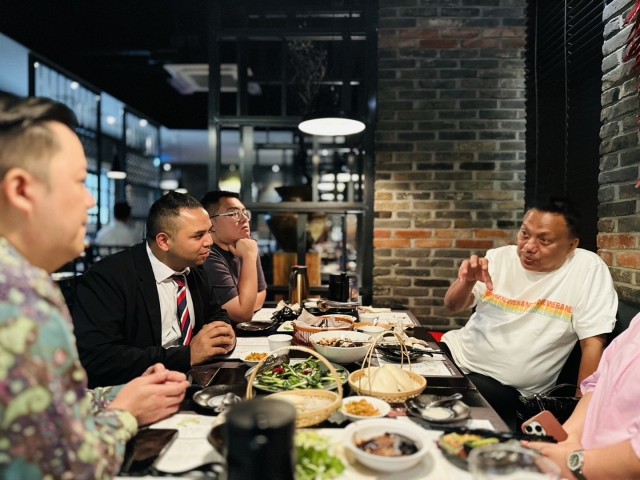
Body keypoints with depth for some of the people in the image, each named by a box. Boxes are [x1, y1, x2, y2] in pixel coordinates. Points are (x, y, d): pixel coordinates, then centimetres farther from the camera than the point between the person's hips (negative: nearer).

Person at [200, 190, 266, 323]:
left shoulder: (246, 244, 3)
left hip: (243, 328, 7)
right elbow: (243, 314, -22)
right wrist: (249, 257, -22)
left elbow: (260, 293, 9)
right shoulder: (208, 259, -21)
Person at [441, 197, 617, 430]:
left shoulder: (588, 269, -11)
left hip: (504, 386, -5)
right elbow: (453, 306, 3)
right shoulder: (500, 257, 2)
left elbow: (592, 343, -11)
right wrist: (467, 281, -19)